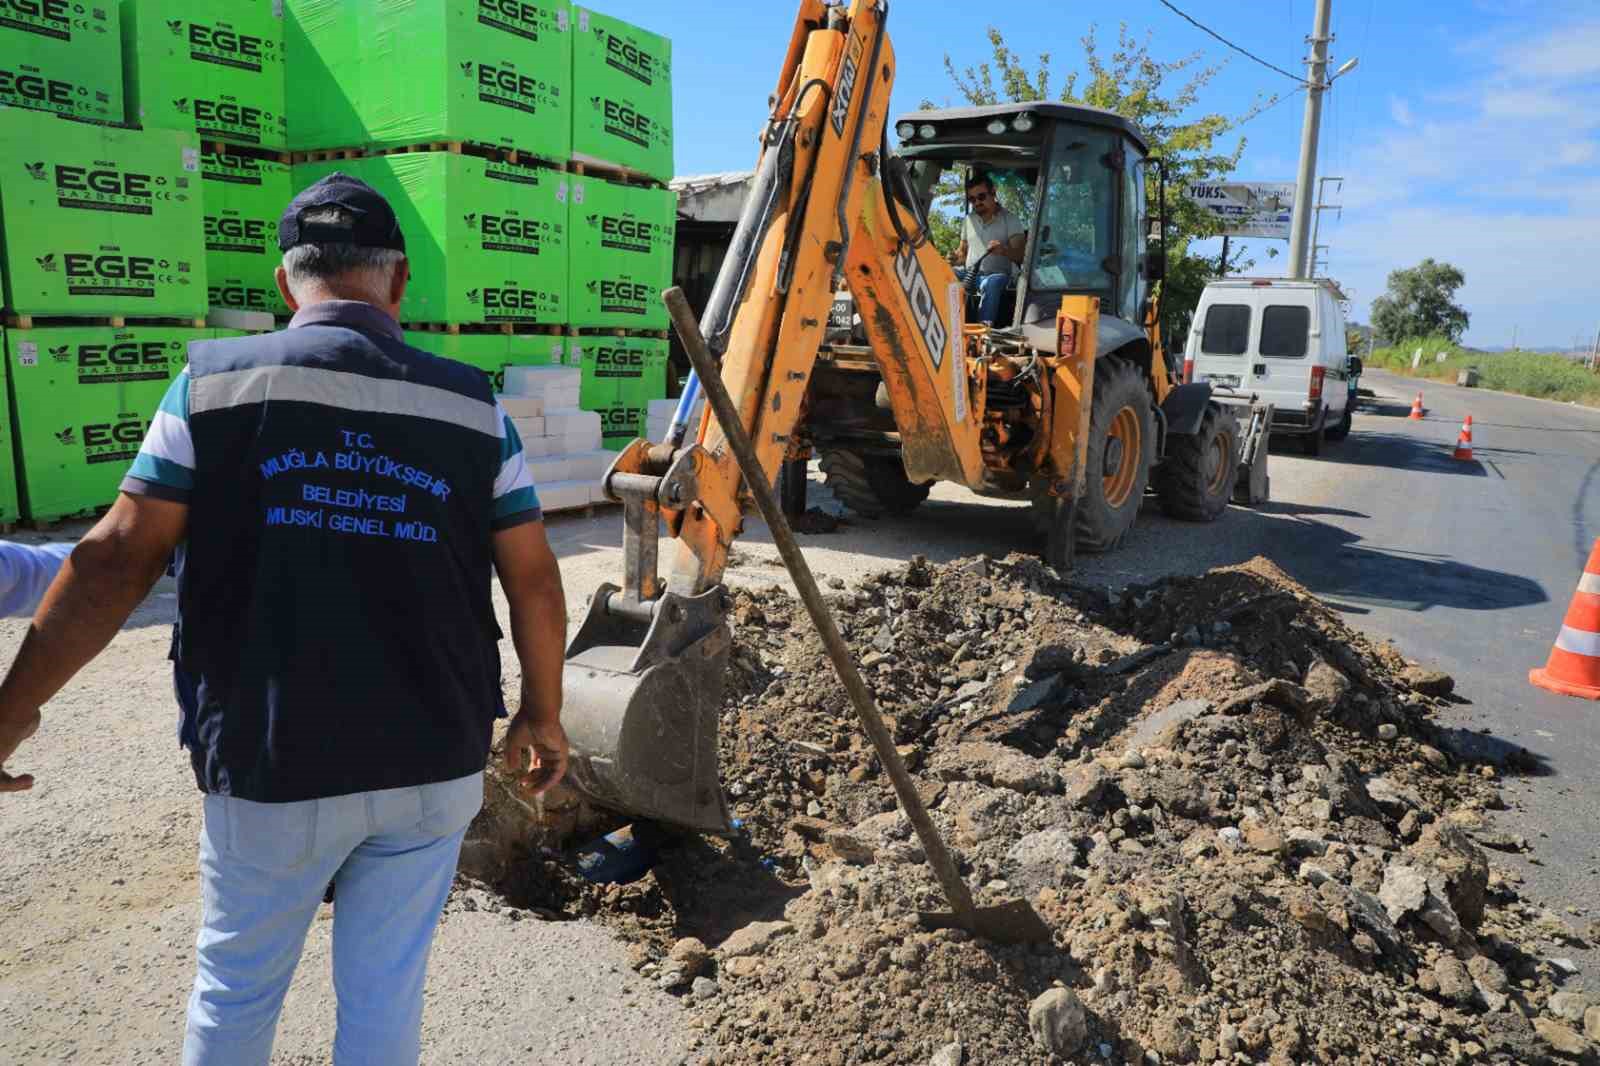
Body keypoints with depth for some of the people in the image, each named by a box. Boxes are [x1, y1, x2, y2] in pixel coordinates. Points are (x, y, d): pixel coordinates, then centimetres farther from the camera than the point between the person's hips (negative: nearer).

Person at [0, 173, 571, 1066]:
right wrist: (543, 715, 12)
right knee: (387, 993, 16)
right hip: (434, 766, 1)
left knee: (236, 989, 22)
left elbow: (116, 561, -6)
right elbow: (535, 580, 0)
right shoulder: (471, 405, -2)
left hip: (272, 767, -1)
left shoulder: (215, 383, -5)